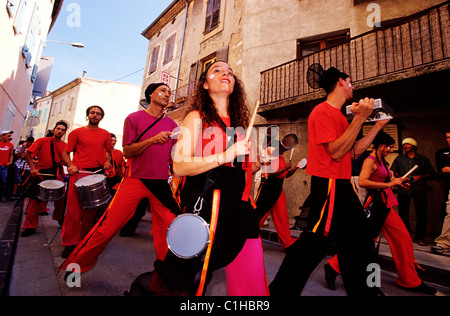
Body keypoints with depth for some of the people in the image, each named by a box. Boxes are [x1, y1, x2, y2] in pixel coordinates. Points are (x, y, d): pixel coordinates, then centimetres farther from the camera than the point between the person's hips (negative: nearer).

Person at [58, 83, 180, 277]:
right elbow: (127, 151, -4)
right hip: (135, 180, -2)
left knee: (169, 230, 0)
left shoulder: (171, 125, 12)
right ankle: (76, 265, 24)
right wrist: (152, 140, -18)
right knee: (108, 227, 0)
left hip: (161, 183, 3)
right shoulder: (134, 118, 4)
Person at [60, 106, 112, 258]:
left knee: (91, 208, 9)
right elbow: (65, 152, 6)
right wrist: (70, 165, -12)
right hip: (79, 172, -2)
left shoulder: (105, 134, 14)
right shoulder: (77, 132, 7)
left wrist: (107, 161, 2)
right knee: (74, 208, -5)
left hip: (97, 173, 3)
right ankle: (71, 243, 7)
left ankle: (86, 238, 25)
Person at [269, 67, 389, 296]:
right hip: (327, 186, -10)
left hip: (343, 186, 10)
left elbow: (354, 152, 17)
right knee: (313, 242, -5)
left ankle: (365, 290, 39)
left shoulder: (340, 115, 17)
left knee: (359, 242, 19)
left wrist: (378, 126, 18)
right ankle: (280, 290, 13)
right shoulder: (323, 111, -12)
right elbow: (336, 152, -20)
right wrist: (359, 118, -18)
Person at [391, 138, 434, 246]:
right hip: (404, 189, 1)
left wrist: (420, 177, -10)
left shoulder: (423, 159, 9)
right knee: (403, 212, 3)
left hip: (419, 189, -1)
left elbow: (430, 173, 8)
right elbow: (395, 172, 15)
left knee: (421, 213, 2)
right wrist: (400, 178, -4)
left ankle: (420, 237, 15)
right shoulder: (399, 159, 13)